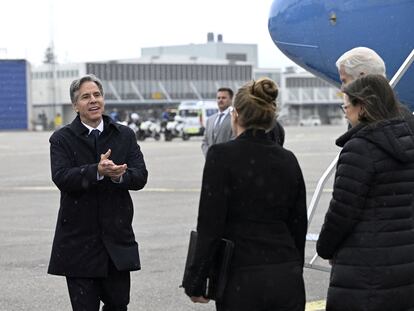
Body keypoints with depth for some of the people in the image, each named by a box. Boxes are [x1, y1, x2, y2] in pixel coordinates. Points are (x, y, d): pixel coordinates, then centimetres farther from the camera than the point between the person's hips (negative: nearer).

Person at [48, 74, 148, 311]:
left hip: (117, 239, 2)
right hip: (79, 242, -2)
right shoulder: (62, 139, 0)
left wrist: (119, 175, -24)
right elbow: (61, 178, -17)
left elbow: (141, 176, -3)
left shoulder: (125, 136, 8)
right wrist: (97, 171, -31)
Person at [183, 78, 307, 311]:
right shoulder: (288, 159, 6)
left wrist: (195, 283, -4)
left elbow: (210, 226, -11)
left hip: (242, 281, -4)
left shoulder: (222, 155, -9)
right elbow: (299, 225, 11)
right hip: (287, 277, 4)